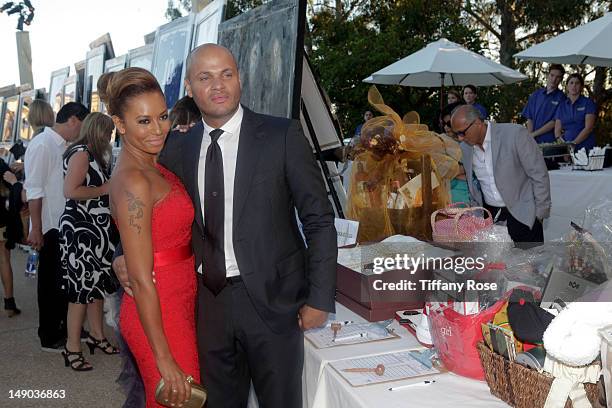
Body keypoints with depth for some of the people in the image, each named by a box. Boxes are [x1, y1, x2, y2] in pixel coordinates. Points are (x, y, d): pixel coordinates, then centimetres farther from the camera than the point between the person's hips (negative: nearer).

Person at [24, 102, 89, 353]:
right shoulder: (42, 144, -13)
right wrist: (36, 229, -18)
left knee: (66, 280, 16)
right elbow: (34, 190, -17)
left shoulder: (64, 146, 11)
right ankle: (50, 338, 16)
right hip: (50, 227, -8)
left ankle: (65, 328, 29)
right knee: (51, 282, 3)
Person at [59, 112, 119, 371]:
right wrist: (103, 190, -14)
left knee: (97, 282, 14)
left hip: (96, 229, 9)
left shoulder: (92, 155, 15)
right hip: (80, 229, -9)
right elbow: (71, 191, -23)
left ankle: (96, 335, 26)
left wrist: (110, 187, 12)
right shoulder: (81, 153, -13)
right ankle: (72, 348, 4)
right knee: (82, 286, -5)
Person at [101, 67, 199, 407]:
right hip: (159, 317, -9)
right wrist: (165, 361, -19)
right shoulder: (133, 182, -21)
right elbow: (141, 280, -22)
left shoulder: (155, 168, 7)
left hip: (180, 307, 9)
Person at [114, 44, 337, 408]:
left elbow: (320, 220, -7)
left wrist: (320, 298, -9)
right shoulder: (178, 148, 4)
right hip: (207, 299, 4)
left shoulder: (283, 136, -8)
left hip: (270, 298, -3)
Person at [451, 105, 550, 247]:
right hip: (489, 214, 4)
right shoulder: (464, 148, 1)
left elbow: (539, 175, -10)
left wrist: (540, 213, -6)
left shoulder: (515, 134, -15)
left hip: (522, 214, -4)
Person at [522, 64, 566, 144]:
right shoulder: (536, 95, 13)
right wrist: (530, 136, -5)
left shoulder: (561, 97, 0)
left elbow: (554, 122, -6)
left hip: (550, 141, -3)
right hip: (534, 141, 3)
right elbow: (529, 118, 10)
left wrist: (534, 134, -8)